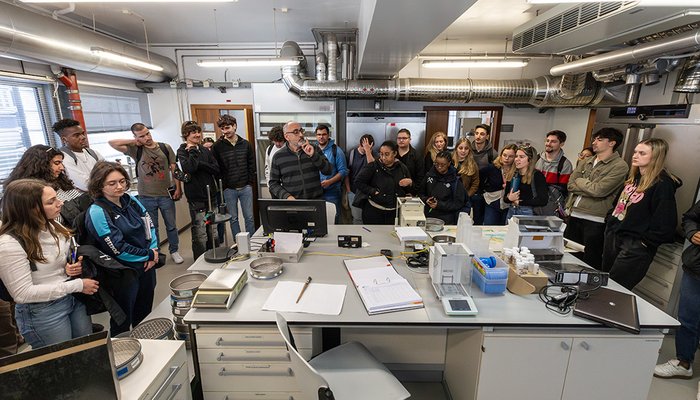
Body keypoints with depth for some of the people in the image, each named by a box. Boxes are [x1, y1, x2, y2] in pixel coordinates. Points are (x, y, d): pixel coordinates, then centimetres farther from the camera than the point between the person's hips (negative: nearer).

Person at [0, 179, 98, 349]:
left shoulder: (54, 226, -2)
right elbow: (23, 294, -22)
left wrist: (73, 266, -8)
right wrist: (78, 285, -21)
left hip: (74, 298, 6)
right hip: (41, 312, -6)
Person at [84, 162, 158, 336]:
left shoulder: (130, 200, -1)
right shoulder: (97, 212, -19)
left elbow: (149, 224, 6)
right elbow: (118, 248, -21)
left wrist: (154, 249, -8)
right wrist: (149, 255, -12)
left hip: (147, 265, 6)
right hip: (123, 273, -6)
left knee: (145, 316, 24)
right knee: (122, 322, 14)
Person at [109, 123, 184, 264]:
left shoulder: (165, 147, 0)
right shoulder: (135, 150, -1)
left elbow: (174, 169, 1)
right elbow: (112, 143, -8)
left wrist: (178, 188, -3)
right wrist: (134, 142, -7)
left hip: (166, 194, 0)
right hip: (146, 197, 0)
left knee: (171, 226, 11)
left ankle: (174, 251, 28)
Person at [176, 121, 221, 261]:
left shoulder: (205, 150, 11)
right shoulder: (182, 151, -3)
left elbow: (216, 169, 0)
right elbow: (189, 168, -23)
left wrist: (200, 164, -13)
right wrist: (193, 150, -11)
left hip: (211, 195, 5)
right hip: (196, 198, -5)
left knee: (213, 233, 14)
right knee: (200, 235, -1)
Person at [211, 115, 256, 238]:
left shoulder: (245, 144, 2)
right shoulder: (217, 146, -4)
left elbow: (252, 164, 5)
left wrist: (251, 182, -1)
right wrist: (223, 184, -7)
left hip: (245, 187, 1)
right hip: (229, 189, -1)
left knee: (249, 217, 7)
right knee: (233, 218, 10)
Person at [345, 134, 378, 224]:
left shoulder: (373, 153, -1)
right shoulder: (352, 153, 2)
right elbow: (347, 173, 6)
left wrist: (367, 150, -23)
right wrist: (348, 189, 3)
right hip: (354, 192, 1)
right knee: (356, 218, 3)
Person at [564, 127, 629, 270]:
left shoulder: (620, 166, -6)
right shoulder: (586, 162, 14)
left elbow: (598, 190, -18)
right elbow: (570, 185, 4)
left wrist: (579, 181, -2)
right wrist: (590, 187, -10)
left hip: (595, 221, -6)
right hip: (574, 215, 6)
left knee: (590, 264, 6)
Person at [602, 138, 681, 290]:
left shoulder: (662, 184, -14)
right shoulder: (633, 177, 11)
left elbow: (665, 223, -17)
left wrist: (645, 242, -13)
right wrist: (610, 226, 12)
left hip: (636, 245, -8)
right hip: (613, 236, 8)